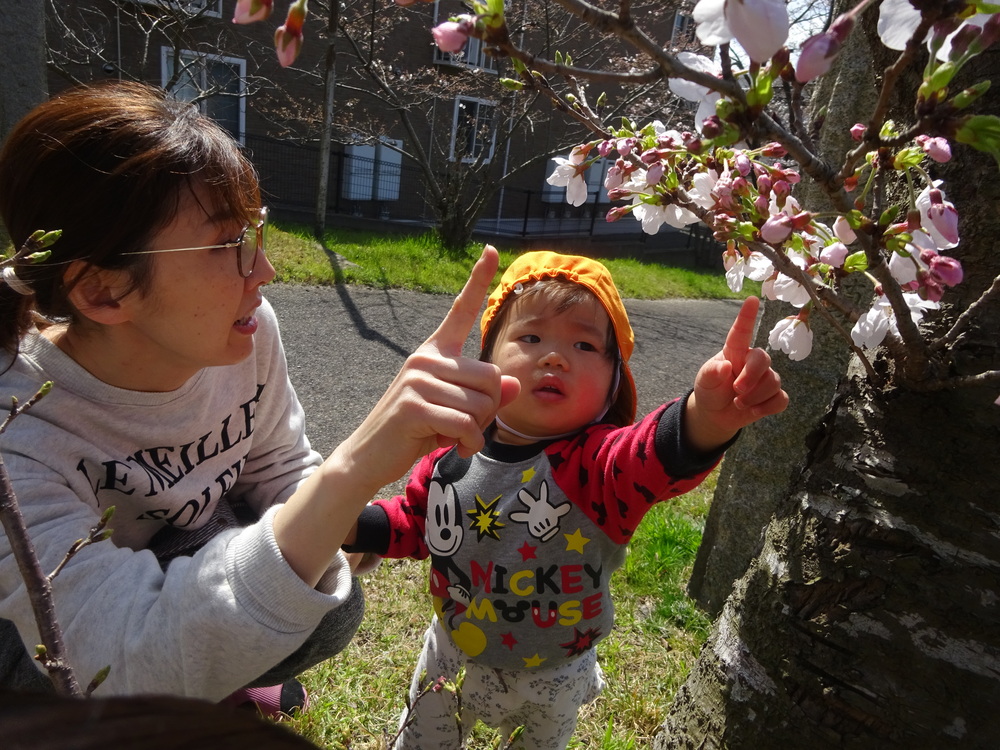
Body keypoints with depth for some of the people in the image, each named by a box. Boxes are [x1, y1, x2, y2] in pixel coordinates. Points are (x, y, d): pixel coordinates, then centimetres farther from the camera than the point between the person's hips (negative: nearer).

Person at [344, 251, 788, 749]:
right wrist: (352, 524, -17)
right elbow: (415, 521, -1)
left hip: (551, 681, -2)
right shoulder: (454, 449, -19)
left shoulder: (597, 461, -31)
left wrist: (705, 418, -76)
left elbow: (661, 455, -55)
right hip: (451, 658, 3)